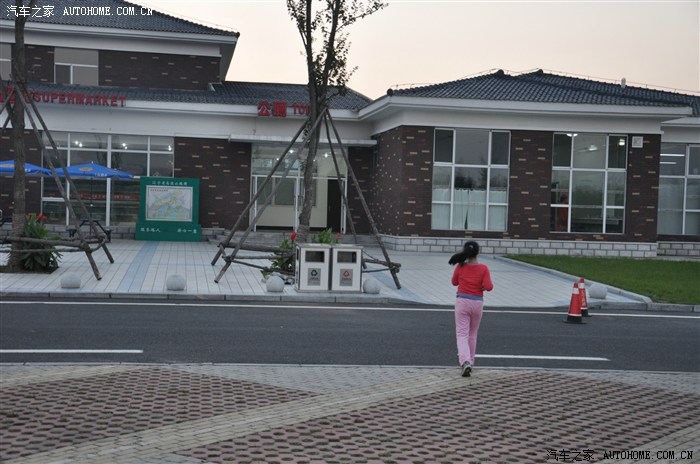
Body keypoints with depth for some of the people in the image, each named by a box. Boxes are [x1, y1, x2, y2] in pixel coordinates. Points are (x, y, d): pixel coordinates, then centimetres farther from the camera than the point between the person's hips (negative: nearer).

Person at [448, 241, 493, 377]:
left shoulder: (460, 266, -5)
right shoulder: (483, 268, -6)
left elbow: (454, 282, 11)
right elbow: (489, 287, -13)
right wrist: (483, 285, 8)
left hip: (462, 302, -1)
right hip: (477, 303, 1)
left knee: (462, 335, -2)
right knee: (472, 334, 19)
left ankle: (465, 362, -24)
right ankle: (469, 363, 28)